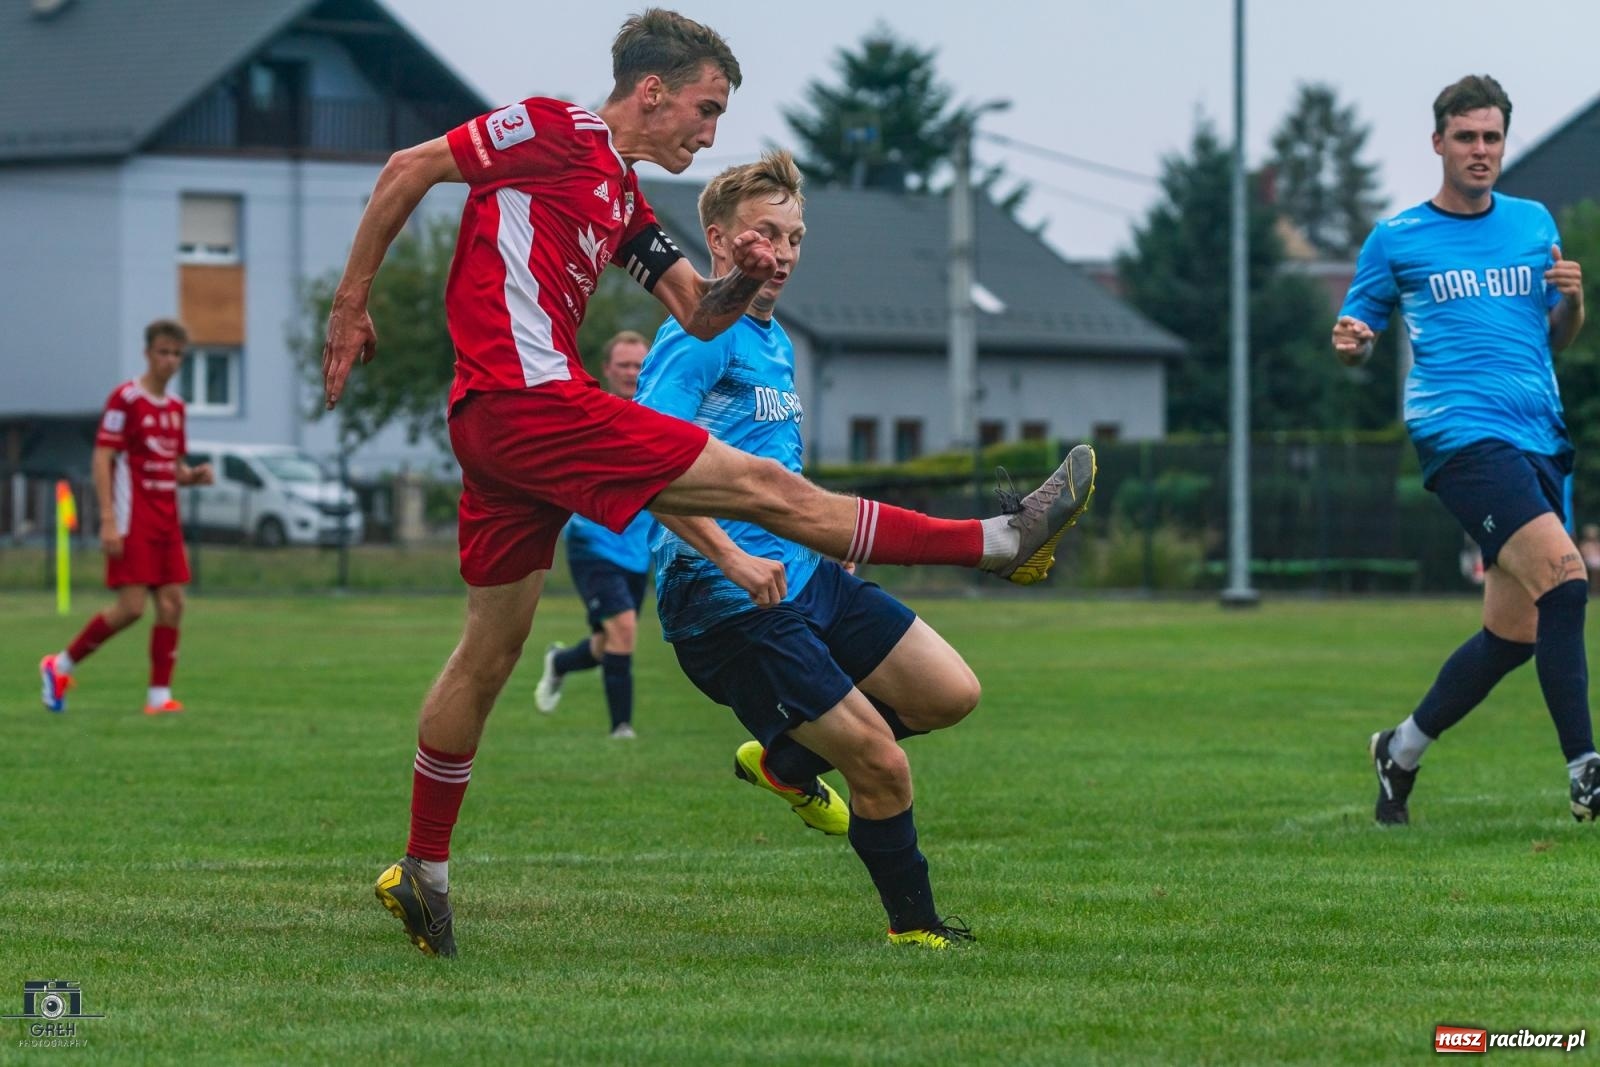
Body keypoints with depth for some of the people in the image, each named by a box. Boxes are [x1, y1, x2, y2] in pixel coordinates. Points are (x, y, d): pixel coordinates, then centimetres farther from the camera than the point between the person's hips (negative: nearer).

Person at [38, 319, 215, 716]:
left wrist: (194, 475, -1)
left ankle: (159, 695, 3)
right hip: (133, 521, -7)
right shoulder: (126, 399, -9)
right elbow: (101, 460, -13)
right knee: (131, 607, -11)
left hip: (166, 523, 7)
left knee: (172, 603, -1)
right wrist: (108, 520, -20)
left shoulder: (175, 407, 14)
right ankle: (61, 665, 5)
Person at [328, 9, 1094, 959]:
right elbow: (409, 170, -5)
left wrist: (745, 281, 0)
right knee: (769, 488, -8)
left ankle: (423, 871, 18)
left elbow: (698, 312, 22)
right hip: (530, 400, -10)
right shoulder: (558, 132, -6)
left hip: (496, 427, 10)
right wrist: (353, 301, -5)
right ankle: (1000, 543, -7)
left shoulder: (626, 200, 21)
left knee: (489, 652, 13)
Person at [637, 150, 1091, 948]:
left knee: (950, 692, 8)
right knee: (883, 765, -8)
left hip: (805, 575, 9)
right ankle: (914, 927, 13)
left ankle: (785, 761, 25)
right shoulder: (697, 337, -13)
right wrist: (733, 560, -31)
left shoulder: (774, 341, 17)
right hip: (726, 604, -9)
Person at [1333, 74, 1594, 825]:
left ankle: (1403, 750, 26)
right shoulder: (1397, 240, 6)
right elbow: (1357, 335, 11)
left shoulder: (1533, 224, 17)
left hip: (1538, 439, 6)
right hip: (1460, 434, -6)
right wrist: (1352, 343, -13)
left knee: (1514, 633, 5)